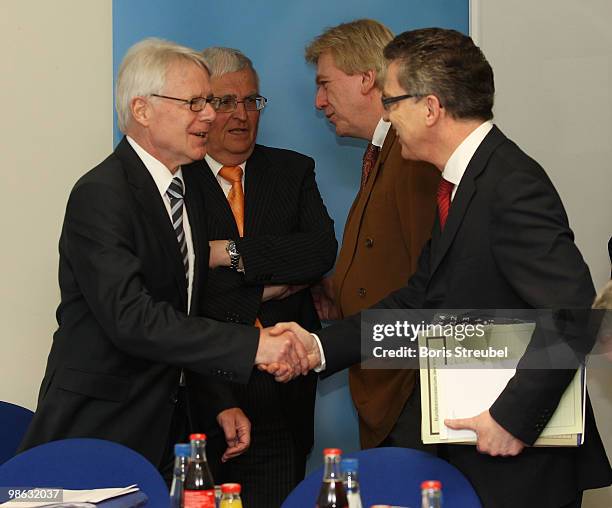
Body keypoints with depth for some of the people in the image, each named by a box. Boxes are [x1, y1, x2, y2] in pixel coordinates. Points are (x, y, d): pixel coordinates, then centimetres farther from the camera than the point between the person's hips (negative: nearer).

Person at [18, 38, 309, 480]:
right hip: (96, 431, -8)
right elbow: (131, 318, -27)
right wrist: (251, 345, -29)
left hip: (163, 427, 8)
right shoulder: (100, 195, -17)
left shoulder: (187, 192, 11)